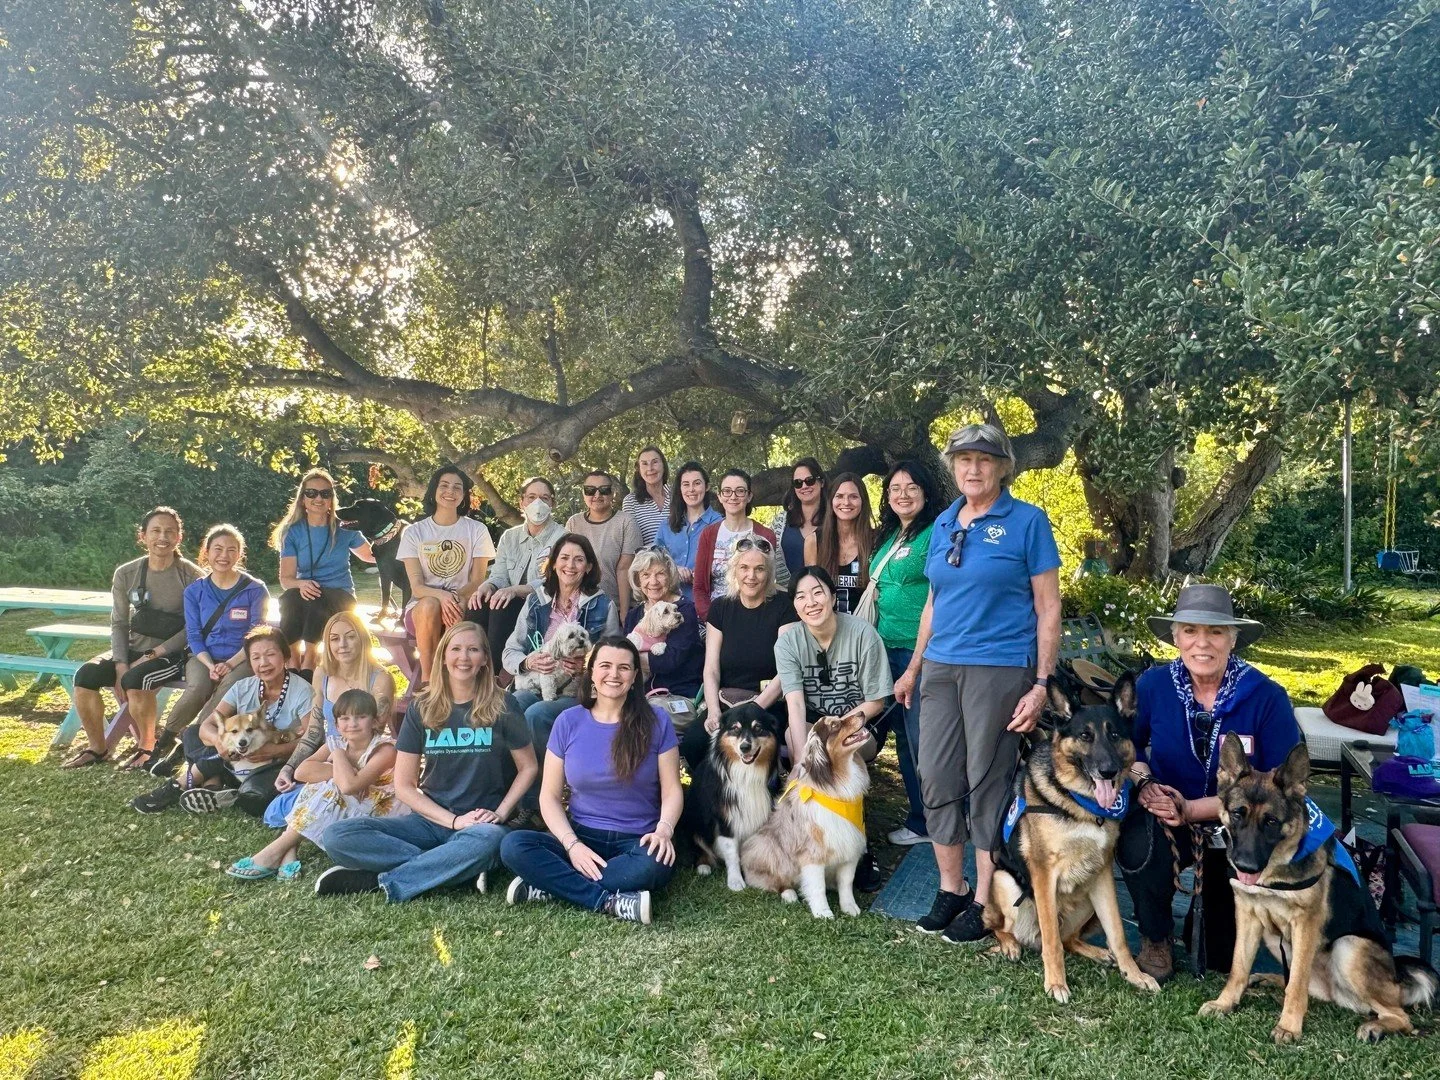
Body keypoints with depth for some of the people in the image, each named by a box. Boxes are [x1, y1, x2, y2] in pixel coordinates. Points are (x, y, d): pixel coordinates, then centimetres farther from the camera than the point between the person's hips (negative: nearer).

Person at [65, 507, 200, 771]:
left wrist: (152, 655, -16)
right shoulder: (126, 574, 2)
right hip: (133, 649, 5)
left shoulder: (191, 575, -9)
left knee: (136, 679, -32)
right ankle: (96, 748, -1)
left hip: (172, 654, -4)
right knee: (85, 675, -19)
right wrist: (121, 666, -10)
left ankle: (147, 747, -9)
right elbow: (119, 624, 3)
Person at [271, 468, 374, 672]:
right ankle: (291, 658, -27)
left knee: (317, 600, -36)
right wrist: (301, 584, -27)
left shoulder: (343, 529, 6)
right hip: (306, 593, 1)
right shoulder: (292, 531, 5)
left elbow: (371, 556, 20)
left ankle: (309, 658, -26)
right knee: (289, 598, -35)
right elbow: (286, 578, -2)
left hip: (341, 597, -1)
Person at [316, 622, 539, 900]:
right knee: (337, 837, -21)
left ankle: (379, 882, -23)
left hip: (482, 825, -3)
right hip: (431, 820, 3)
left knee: (488, 839, -41)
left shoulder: (501, 706, -2)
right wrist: (454, 820, -9)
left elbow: (528, 768, 6)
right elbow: (404, 786, 3)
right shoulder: (422, 707, 3)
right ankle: (461, 869, -23)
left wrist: (501, 813, -10)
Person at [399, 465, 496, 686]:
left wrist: (457, 597, -23)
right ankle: (426, 678, -25)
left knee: (457, 609, -36)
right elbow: (416, 587, -4)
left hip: (463, 604, -1)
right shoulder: (414, 532, 5)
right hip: (421, 607, 1)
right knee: (430, 605, -35)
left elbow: (477, 581, 0)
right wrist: (441, 595, -27)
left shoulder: (477, 530, 6)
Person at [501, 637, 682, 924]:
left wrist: (664, 829, -21)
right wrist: (572, 845, -15)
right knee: (513, 846, -25)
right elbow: (550, 796, 2)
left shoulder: (655, 722, 0)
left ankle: (550, 887, -21)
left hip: (637, 841, -1)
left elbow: (671, 790, 1)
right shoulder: (569, 722, 2)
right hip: (581, 837, 2)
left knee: (655, 865, -37)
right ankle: (610, 901, -25)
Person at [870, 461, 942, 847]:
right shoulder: (889, 536, 14)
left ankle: (925, 823, 12)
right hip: (889, 650, 8)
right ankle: (918, 813, 27)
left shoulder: (934, 535, -10)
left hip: (920, 651, -8)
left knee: (920, 738, -2)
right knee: (904, 735, 15)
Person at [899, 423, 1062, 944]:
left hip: (1000, 668, -5)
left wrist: (1042, 684, -10)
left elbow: (1048, 607, -5)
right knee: (936, 779, 6)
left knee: (988, 782, 1)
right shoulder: (943, 524, 12)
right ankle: (950, 888, 22)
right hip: (940, 667, 5)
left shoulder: (1027, 521, -4)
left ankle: (984, 901, 16)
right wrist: (913, 668, 20)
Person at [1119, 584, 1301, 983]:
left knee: (1227, 958, -7)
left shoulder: (1267, 697, -17)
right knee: (1137, 843, -35)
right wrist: (1143, 782, -15)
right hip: (1169, 818, 0)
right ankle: (1155, 940, -3)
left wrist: (1193, 809, -23)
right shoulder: (1153, 685, -10)